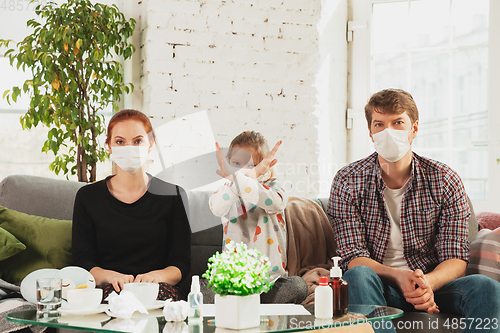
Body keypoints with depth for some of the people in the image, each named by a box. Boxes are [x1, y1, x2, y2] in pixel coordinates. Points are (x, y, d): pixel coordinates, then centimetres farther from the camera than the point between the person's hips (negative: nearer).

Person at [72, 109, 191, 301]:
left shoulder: (172, 195, 9)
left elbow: (181, 262, 5)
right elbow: (82, 261, 3)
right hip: (108, 289, -1)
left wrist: (156, 276, -18)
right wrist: (111, 276, -19)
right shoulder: (87, 197, 10)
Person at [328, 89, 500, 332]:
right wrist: (398, 277, -28)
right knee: (358, 275, -35)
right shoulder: (348, 182, -3)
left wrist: (428, 282, -27)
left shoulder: (445, 180, -1)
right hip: (379, 285, -1)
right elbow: (353, 257, -8)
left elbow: (455, 259, -3)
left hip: (433, 283, 1)